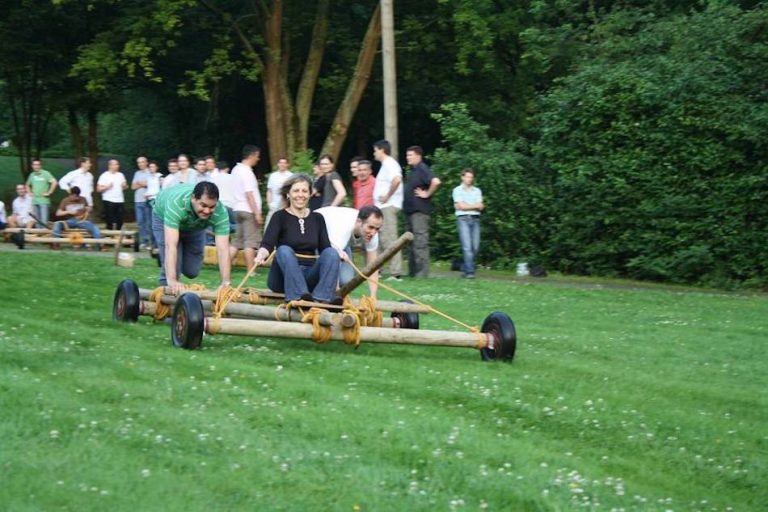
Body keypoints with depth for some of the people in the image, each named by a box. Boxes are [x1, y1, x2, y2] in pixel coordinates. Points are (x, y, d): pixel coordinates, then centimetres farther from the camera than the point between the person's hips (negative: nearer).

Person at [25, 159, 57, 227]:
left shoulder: (45, 173, -5)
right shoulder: (32, 175, 13)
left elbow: (54, 182, -14)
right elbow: (27, 185, 30)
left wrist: (49, 193, -13)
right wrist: (30, 193, 13)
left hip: (44, 200, -6)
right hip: (34, 201, 6)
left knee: (44, 221, -10)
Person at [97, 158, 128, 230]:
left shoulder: (121, 175, 13)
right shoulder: (104, 175, -3)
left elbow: (125, 186, 21)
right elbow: (98, 189, -5)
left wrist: (125, 186, -2)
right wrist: (107, 187, -20)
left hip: (120, 200, 5)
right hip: (109, 201, -5)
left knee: (120, 221, 5)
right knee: (110, 221, -3)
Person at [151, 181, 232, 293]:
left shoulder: (220, 212, -36)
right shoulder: (176, 203, -45)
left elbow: (223, 249, -39)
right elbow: (171, 245, -51)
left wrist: (226, 281, -51)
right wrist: (171, 280, -60)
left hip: (195, 225, 3)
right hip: (164, 218, -3)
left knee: (192, 271, 3)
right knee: (171, 267, -19)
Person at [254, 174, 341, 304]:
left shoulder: (317, 218, 12)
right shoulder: (280, 217, 0)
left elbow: (325, 247, 4)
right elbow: (267, 244, -14)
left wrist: (340, 253, -20)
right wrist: (261, 256, -38)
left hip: (310, 277, 3)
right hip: (284, 276, -3)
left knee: (331, 253, -21)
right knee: (284, 250, -31)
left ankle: (322, 297, -40)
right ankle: (298, 296, -50)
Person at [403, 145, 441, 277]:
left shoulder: (422, 169, -12)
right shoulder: (412, 170, 17)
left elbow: (435, 181, -28)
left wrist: (427, 194, -17)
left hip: (419, 211, -11)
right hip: (410, 210, 11)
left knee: (420, 241, -10)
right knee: (411, 241, 14)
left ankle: (422, 272, -11)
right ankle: (413, 271, 20)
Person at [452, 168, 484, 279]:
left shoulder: (477, 191, 17)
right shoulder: (457, 190, 6)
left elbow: (480, 207, 5)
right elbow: (461, 206, -6)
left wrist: (466, 206, -5)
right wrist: (475, 205, 2)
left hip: (475, 219, 4)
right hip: (463, 219, -4)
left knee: (475, 247, 0)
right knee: (467, 246, -13)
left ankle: (465, 268, 15)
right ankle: (470, 271, -17)